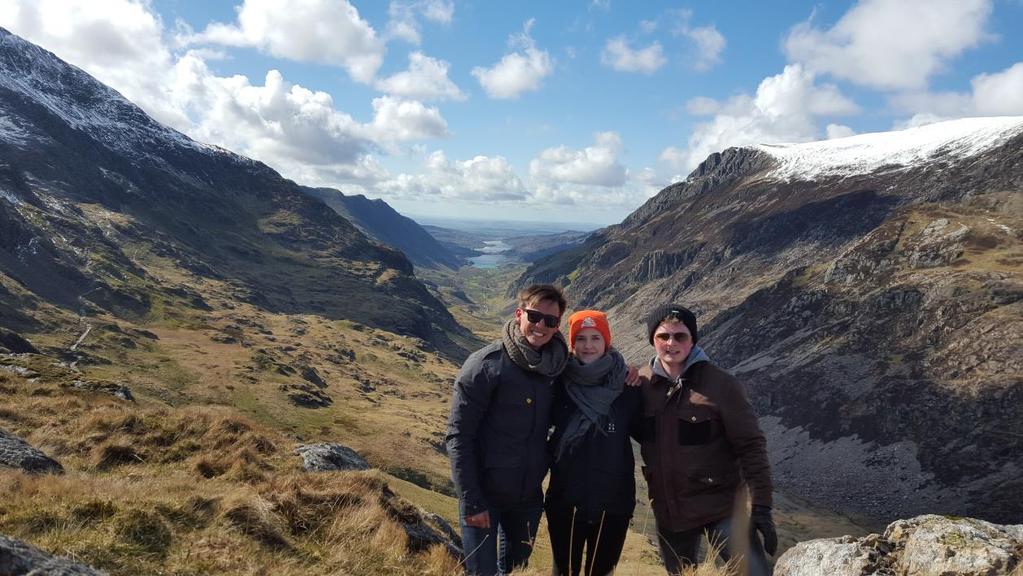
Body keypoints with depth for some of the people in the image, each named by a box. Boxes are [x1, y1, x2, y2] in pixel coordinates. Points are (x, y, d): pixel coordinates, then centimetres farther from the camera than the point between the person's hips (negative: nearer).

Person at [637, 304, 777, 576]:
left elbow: (750, 446, -12)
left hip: (722, 507, -4)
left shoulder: (721, 384, -14)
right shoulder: (641, 382, -4)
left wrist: (761, 507, -13)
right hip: (668, 513, 4)